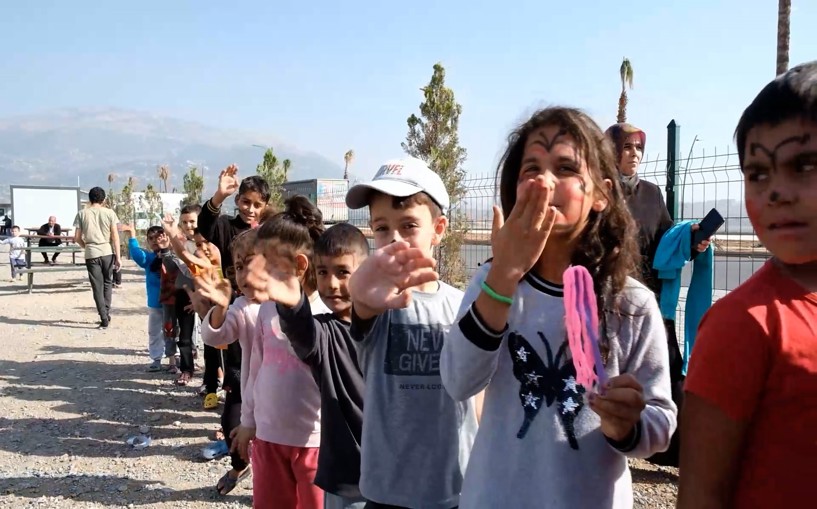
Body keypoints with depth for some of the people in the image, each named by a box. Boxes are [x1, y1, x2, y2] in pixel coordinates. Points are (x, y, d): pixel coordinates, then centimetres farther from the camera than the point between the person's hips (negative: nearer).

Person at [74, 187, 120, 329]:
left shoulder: (82, 214, 2)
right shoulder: (109, 213, 0)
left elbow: (77, 238, 1)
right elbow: (115, 236, -4)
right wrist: (118, 257, -1)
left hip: (91, 254, 0)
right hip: (107, 252, 0)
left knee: (97, 287, 4)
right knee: (107, 282, 20)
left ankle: (104, 319, 2)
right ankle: (107, 313, 19)